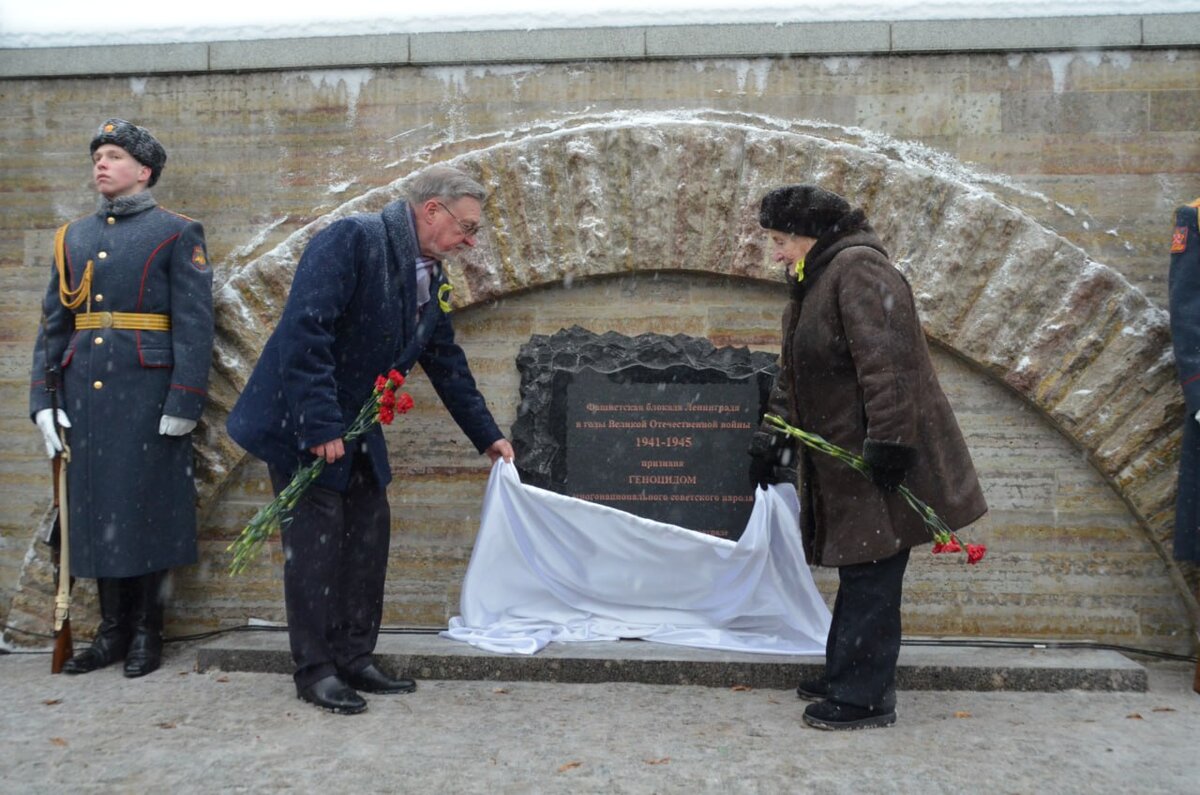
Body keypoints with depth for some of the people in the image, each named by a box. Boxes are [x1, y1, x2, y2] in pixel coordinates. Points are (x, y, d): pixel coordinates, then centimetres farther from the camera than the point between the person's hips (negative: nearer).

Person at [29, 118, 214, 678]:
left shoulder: (176, 233, 0)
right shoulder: (73, 237, 15)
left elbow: (194, 324, -7)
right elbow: (53, 323, 15)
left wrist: (184, 401, -14)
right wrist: (43, 398, 7)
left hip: (147, 394, -5)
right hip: (85, 394, 5)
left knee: (147, 508, 1)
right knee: (95, 506, 8)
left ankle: (147, 632, 14)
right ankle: (112, 630, 20)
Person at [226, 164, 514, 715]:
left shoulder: (430, 277, 7)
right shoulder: (352, 241, -20)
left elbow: (447, 363, 15)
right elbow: (306, 332, -27)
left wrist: (487, 436, 17)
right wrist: (319, 426, -28)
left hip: (356, 428, 9)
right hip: (302, 423, -8)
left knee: (368, 538, 9)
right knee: (317, 541, -3)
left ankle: (355, 660, 20)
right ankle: (315, 671, 10)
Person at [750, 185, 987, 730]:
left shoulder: (859, 268, -14)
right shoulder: (814, 281, 19)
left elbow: (886, 363, -23)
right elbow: (793, 374, 24)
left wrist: (889, 442, -26)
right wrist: (772, 436, 17)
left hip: (876, 463, -10)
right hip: (844, 459, 10)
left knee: (869, 578, -4)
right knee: (859, 574, 15)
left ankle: (865, 699, 5)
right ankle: (844, 679, 25)